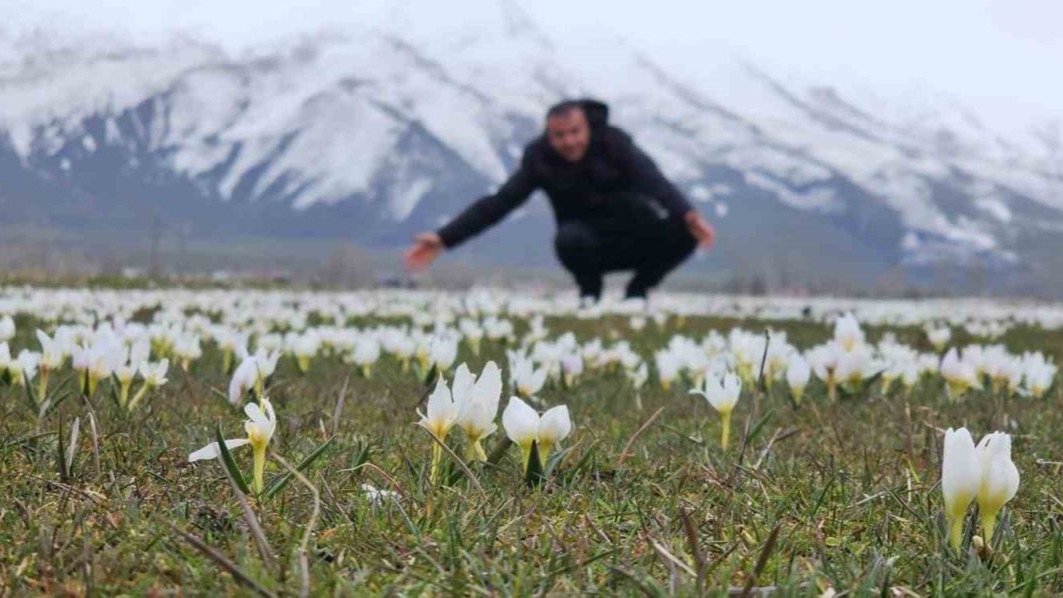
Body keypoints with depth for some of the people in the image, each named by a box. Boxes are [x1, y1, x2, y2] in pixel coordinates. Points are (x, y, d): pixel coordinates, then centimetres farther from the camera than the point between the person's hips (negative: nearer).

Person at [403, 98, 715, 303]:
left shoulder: (615, 144, -17)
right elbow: (499, 202, -16)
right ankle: (590, 290, -3)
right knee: (568, 238, -37)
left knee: (684, 235, -29)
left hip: (633, 243, 0)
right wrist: (444, 239, -26)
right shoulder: (540, 159, -13)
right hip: (589, 243, 0)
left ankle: (638, 289, -1)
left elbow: (655, 182, -32)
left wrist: (689, 215, -54)